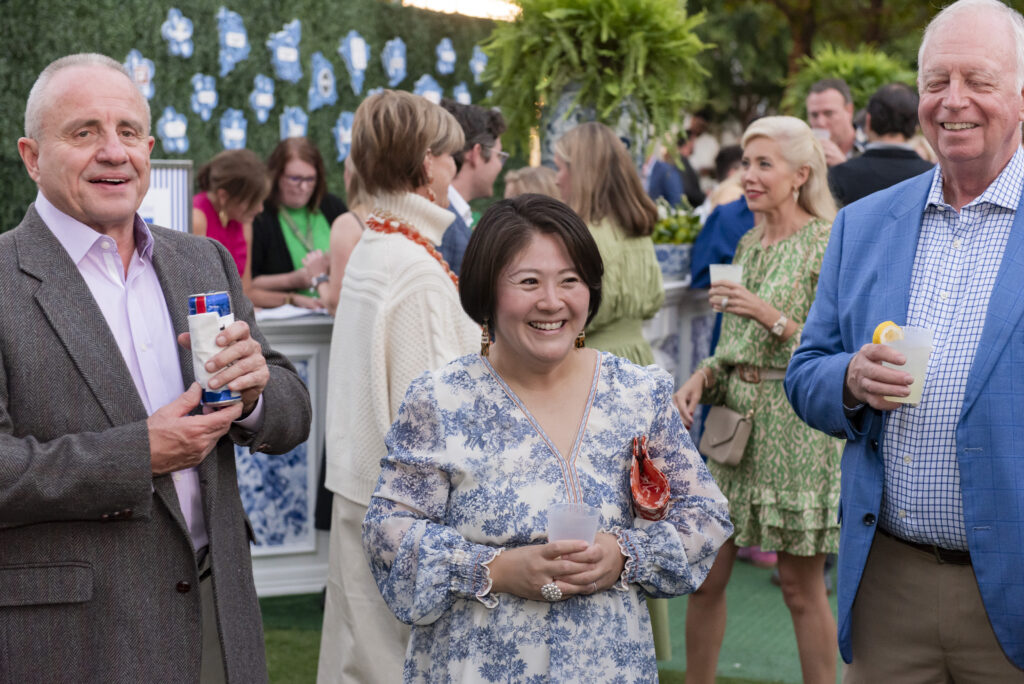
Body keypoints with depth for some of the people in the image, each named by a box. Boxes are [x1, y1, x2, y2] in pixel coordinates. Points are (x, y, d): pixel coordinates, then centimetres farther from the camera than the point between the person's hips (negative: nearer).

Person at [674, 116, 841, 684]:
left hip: (794, 427, -6)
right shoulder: (748, 244, 13)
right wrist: (702, 376, 3)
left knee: (801, 585, 2)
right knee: (704, 575, 8)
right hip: (734, 419, 7)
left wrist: (774, 317, -20)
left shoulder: (829, 244, -8)